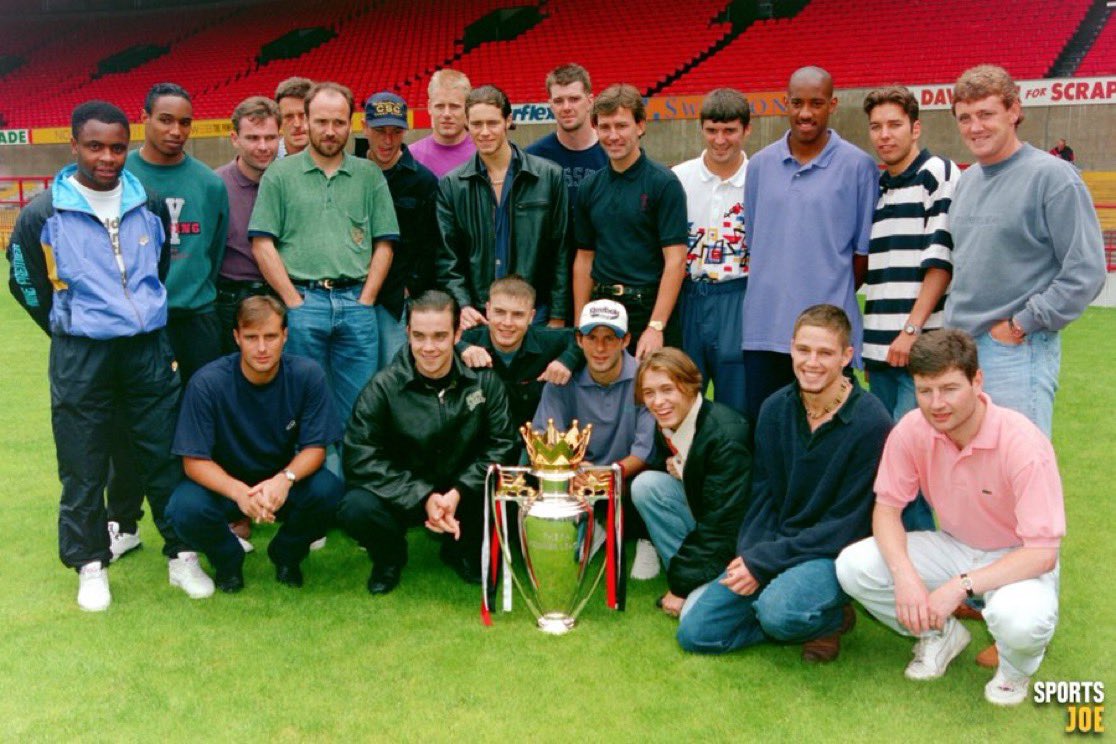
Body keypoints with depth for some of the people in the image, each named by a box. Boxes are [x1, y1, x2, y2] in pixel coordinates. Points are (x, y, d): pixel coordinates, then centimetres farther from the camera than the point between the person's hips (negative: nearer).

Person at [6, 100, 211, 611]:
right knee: (83, 468, 6)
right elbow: (26, 283, 6)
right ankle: (90, 565, 21)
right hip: (80, 357, -2)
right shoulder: (43, 213, -6)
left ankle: (182, 555, 19)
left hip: (150, 349, 2)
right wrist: (71, 333, 9)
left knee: (164, 457, 7)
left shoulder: (149, 205, 4)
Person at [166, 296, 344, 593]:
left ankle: (286, 555, 5)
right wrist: (238, 491, -38)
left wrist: (285, 479, -35)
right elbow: (194, 460, -19)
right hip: (223, 482, -1)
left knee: (329, 491, -29)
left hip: (283, 481, 1)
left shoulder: (307, 375, -16)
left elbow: (315, 447, -13)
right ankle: (228, 558, 5)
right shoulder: (207, 382, -20)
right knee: (187, 509, -32)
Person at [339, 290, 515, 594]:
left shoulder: (483, 380, -8)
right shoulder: (384, 387, -13)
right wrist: (423, 498, -24)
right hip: (400, 497, -2)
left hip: (462, 493, 2)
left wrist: (459, 493, -22)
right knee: (356, 508, -32)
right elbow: (362, 458, -17)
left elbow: (499, 445, -8)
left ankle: (461, 550, 9)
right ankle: (389, 557, 7)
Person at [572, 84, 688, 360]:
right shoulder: (590, 187, 9)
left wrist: (656, 327, -17)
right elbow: (584, 257, 13)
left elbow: (675, 260, -11)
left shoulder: (664, 183, -6)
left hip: (650, 308, -4)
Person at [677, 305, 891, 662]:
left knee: (781, 612, -35)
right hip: (770, 548, 6)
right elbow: (763, 495, 7)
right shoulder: (775, 408, 2)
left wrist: (763, 561, -18)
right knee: (694, 632, -6)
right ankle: (806, 621, 8)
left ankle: (833, 619, -1)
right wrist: (748, 555, -12)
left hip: (836, 555, -5)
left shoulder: (871, 423, -16)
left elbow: (848, 524, -15)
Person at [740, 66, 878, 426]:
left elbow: (865, 248, 2)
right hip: (764, 326, 3)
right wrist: (770, 289, 9)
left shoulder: (857, 165, -2)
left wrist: (837, 297, 3)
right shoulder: (760, 164, 9)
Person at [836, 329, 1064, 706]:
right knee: (853, 566, -19)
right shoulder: (912, 430, -16)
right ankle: (941, 635, 9)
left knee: (1020, 618, -39)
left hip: (1017, 559, -4)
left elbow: (1042, 553, -26)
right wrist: (904, 574, -26)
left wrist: (961, 586, -35)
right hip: (953, 546, 4)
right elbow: (886, 507, -7)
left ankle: (1016, 668, 3)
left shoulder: (1023, 444, -28)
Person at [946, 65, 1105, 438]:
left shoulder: (1052, 176, -9)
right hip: (958, 348, 7)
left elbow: (1086, 273, -13)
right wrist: (954, 317, 12)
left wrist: (1022, 324, -13)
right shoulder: (966, 181, 13)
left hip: (1019, 354, -7)